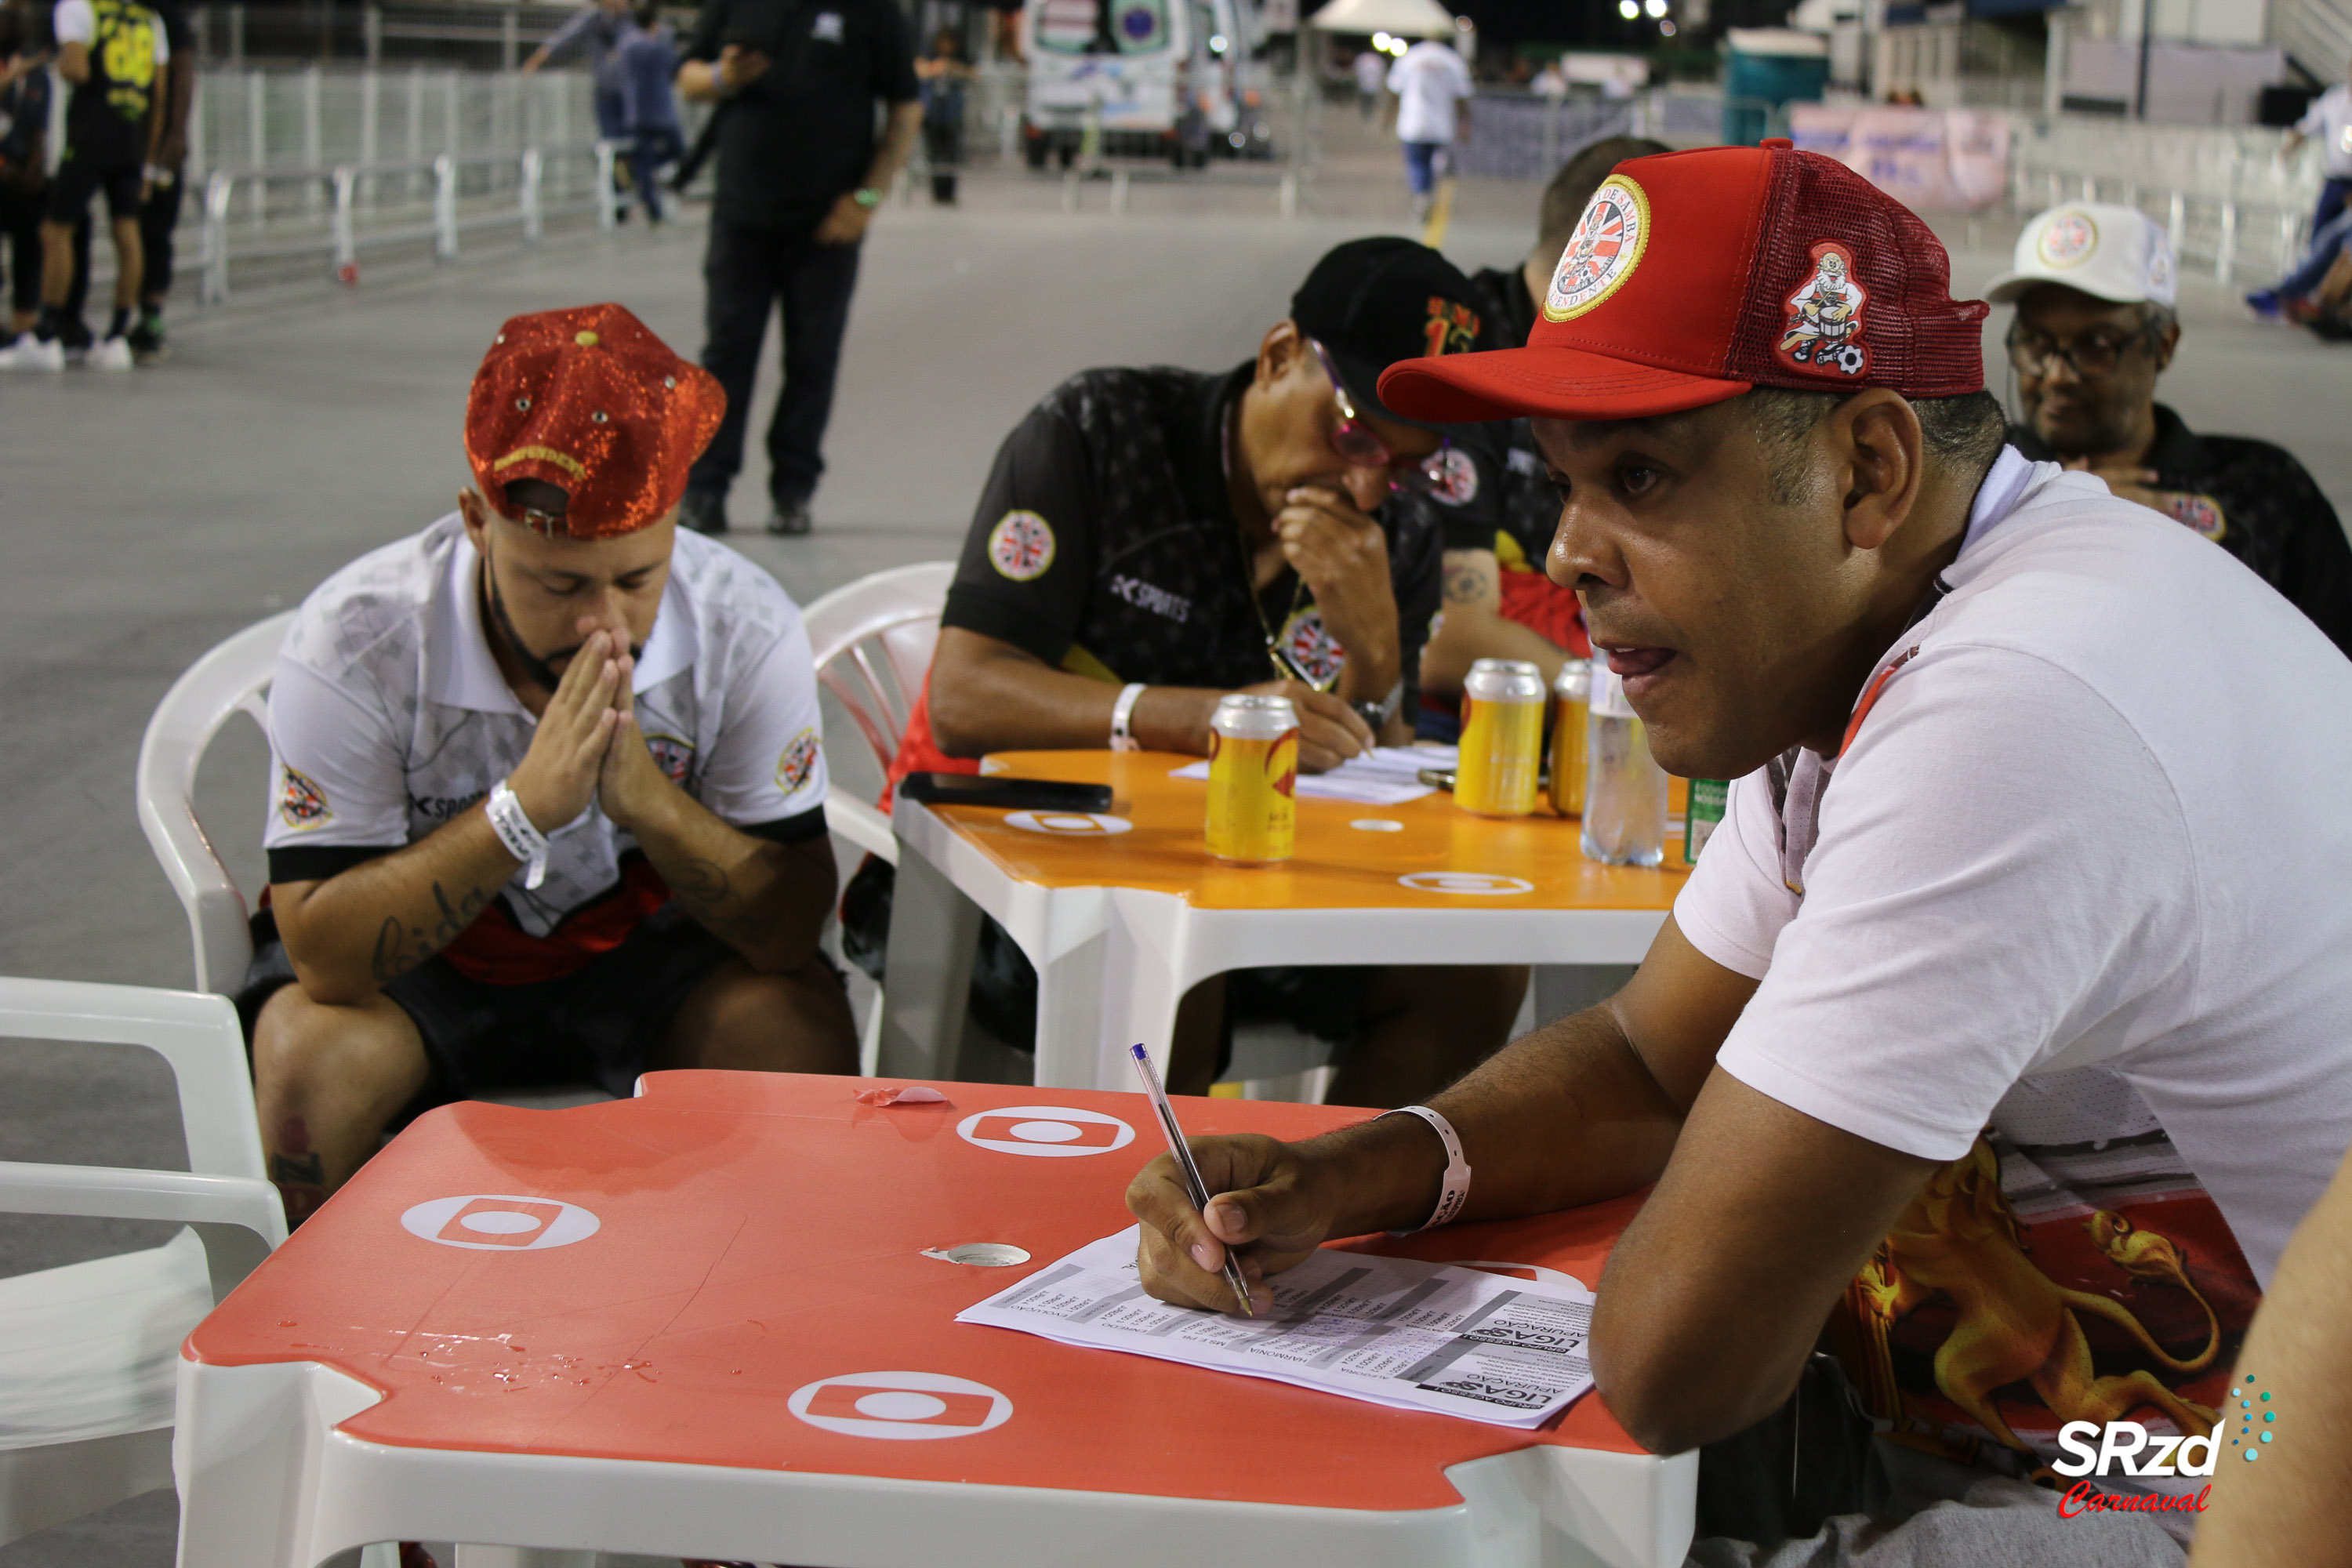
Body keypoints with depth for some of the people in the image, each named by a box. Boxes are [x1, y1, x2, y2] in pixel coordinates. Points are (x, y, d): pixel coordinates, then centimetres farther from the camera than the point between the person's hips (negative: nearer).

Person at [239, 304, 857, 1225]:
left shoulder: (743, 630, -21)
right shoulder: (355, 642, -26)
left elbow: (791, 931, -19)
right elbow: (326, 956, -29)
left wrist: (647, 802, -37)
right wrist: (524, 808, -40)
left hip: (647, 943, 2)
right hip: (412, 953, -1)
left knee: (801, 1032, -25)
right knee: (316, 1053, -31)